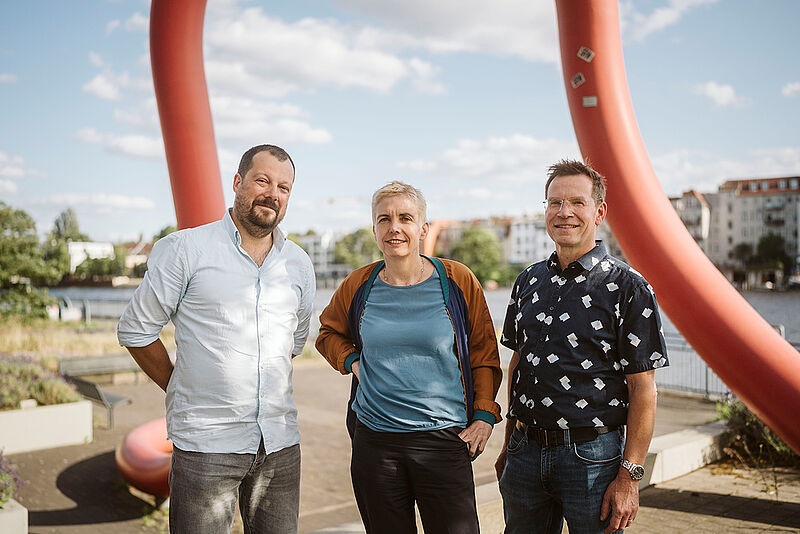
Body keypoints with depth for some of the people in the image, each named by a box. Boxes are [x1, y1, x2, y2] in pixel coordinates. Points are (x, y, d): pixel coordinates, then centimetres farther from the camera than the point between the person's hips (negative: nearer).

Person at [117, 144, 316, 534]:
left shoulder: (299, 264, 9)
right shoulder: (185, 249, -4)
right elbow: (135, 330, 1)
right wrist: (181, 392, 5)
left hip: (280, 444, 4)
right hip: (206, 444, -4)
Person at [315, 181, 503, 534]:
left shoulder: (458, 281, -2)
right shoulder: (359, 285, 3)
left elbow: (484, 354, 6)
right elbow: (329, 332, 22)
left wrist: (484, 415, -2)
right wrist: (353, 361, 3)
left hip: (444, 439, -2)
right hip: (374, 439, 2)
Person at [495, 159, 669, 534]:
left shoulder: (628, 288, -8)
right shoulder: (528, 282, 6)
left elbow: (643, 391, -10)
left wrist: (629, 477, -13)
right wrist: (509, 446, 13)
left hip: (593, 457, -4)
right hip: (526, 452, 5)